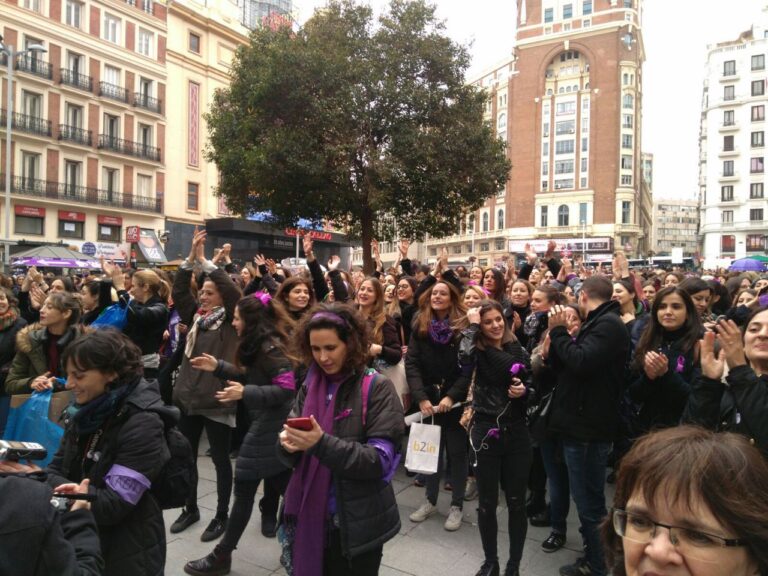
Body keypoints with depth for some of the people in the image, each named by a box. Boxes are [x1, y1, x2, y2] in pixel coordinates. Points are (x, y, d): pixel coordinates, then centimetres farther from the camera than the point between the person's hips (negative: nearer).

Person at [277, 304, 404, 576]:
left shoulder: (377, 388, -12)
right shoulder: (310, 385, 2)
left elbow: (380, 460, -18)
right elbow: (294, 456, 4)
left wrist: (322, 443, -28)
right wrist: (288, 443, -19)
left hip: (357, 524, -4)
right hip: (310, 517, 4)